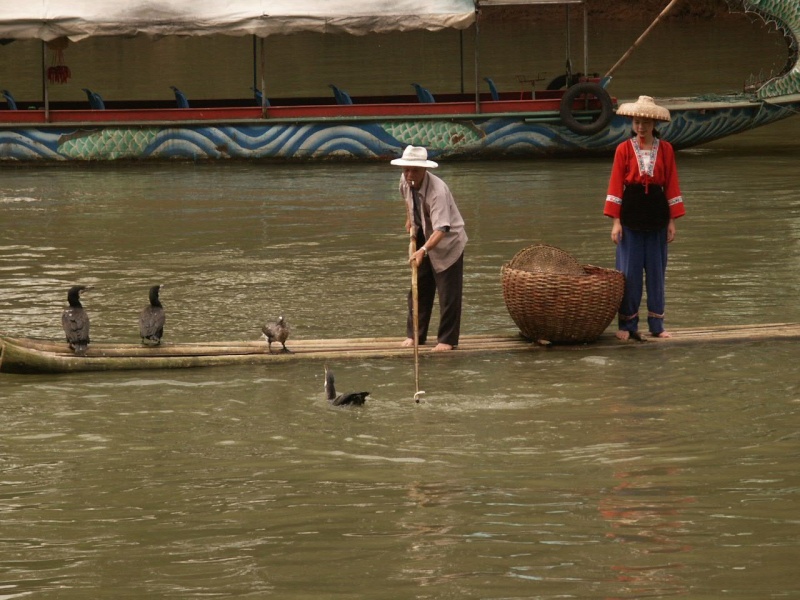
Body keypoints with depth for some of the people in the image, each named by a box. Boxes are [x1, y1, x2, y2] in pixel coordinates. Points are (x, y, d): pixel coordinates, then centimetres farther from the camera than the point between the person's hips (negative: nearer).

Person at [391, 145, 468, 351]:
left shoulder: (437, 191, -36)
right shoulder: (406, 181, -13)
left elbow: (441, 229, -43)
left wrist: (423, 250, -56)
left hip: (447, 240, -7)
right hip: (423, 237, 7)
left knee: (448, 293, -4)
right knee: (418, 288, 13)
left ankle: (447, 339, 6)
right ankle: (414, 334, 23)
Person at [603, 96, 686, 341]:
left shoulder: (665, 150, 3)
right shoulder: (624, 150, -1)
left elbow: (672, 185, 4)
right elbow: (616, 185, -2)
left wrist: (672, 221, 1)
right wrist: (615, 221, -7)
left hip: (656, 215, 1)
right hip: (630, 216, -1)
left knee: (657, 271, 6)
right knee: (629, 272, 1)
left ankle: (657, 324, 14)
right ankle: (627, 324, 8)